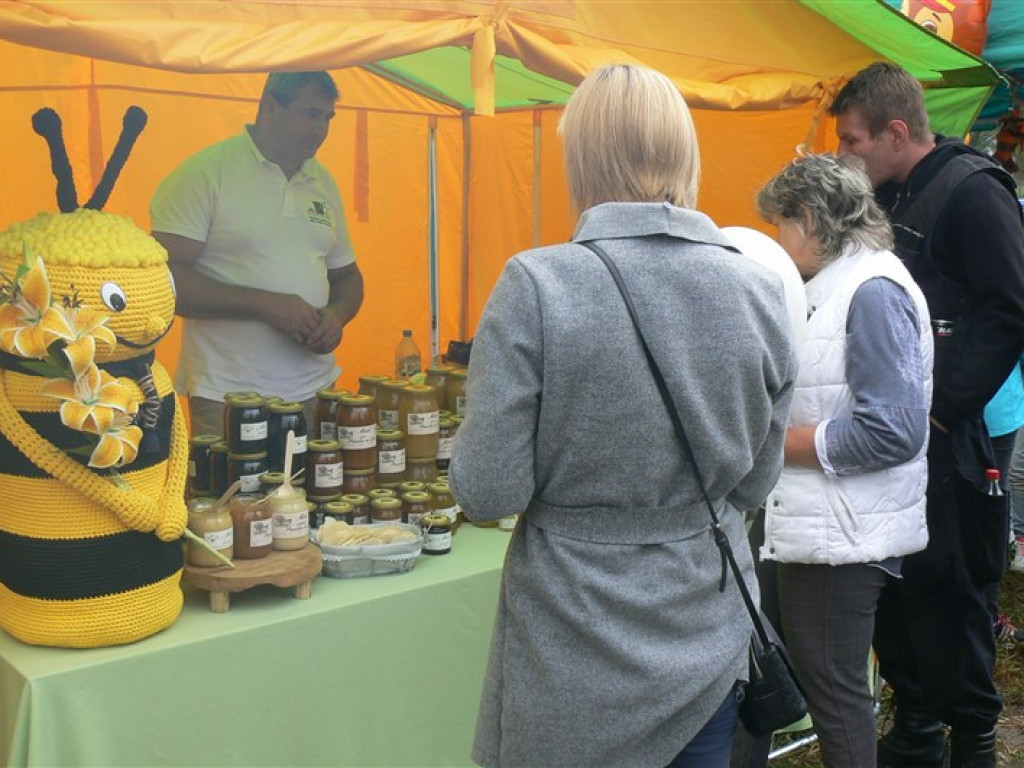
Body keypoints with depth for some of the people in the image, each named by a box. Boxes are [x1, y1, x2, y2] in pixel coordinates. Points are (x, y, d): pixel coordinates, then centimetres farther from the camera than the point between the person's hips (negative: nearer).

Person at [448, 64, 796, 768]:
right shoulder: (760, 291, -7)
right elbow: (755, 484, 3)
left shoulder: (534, 288, -19)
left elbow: (487, 493, -16)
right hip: (711, 646, 4)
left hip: (575, 661, -3)